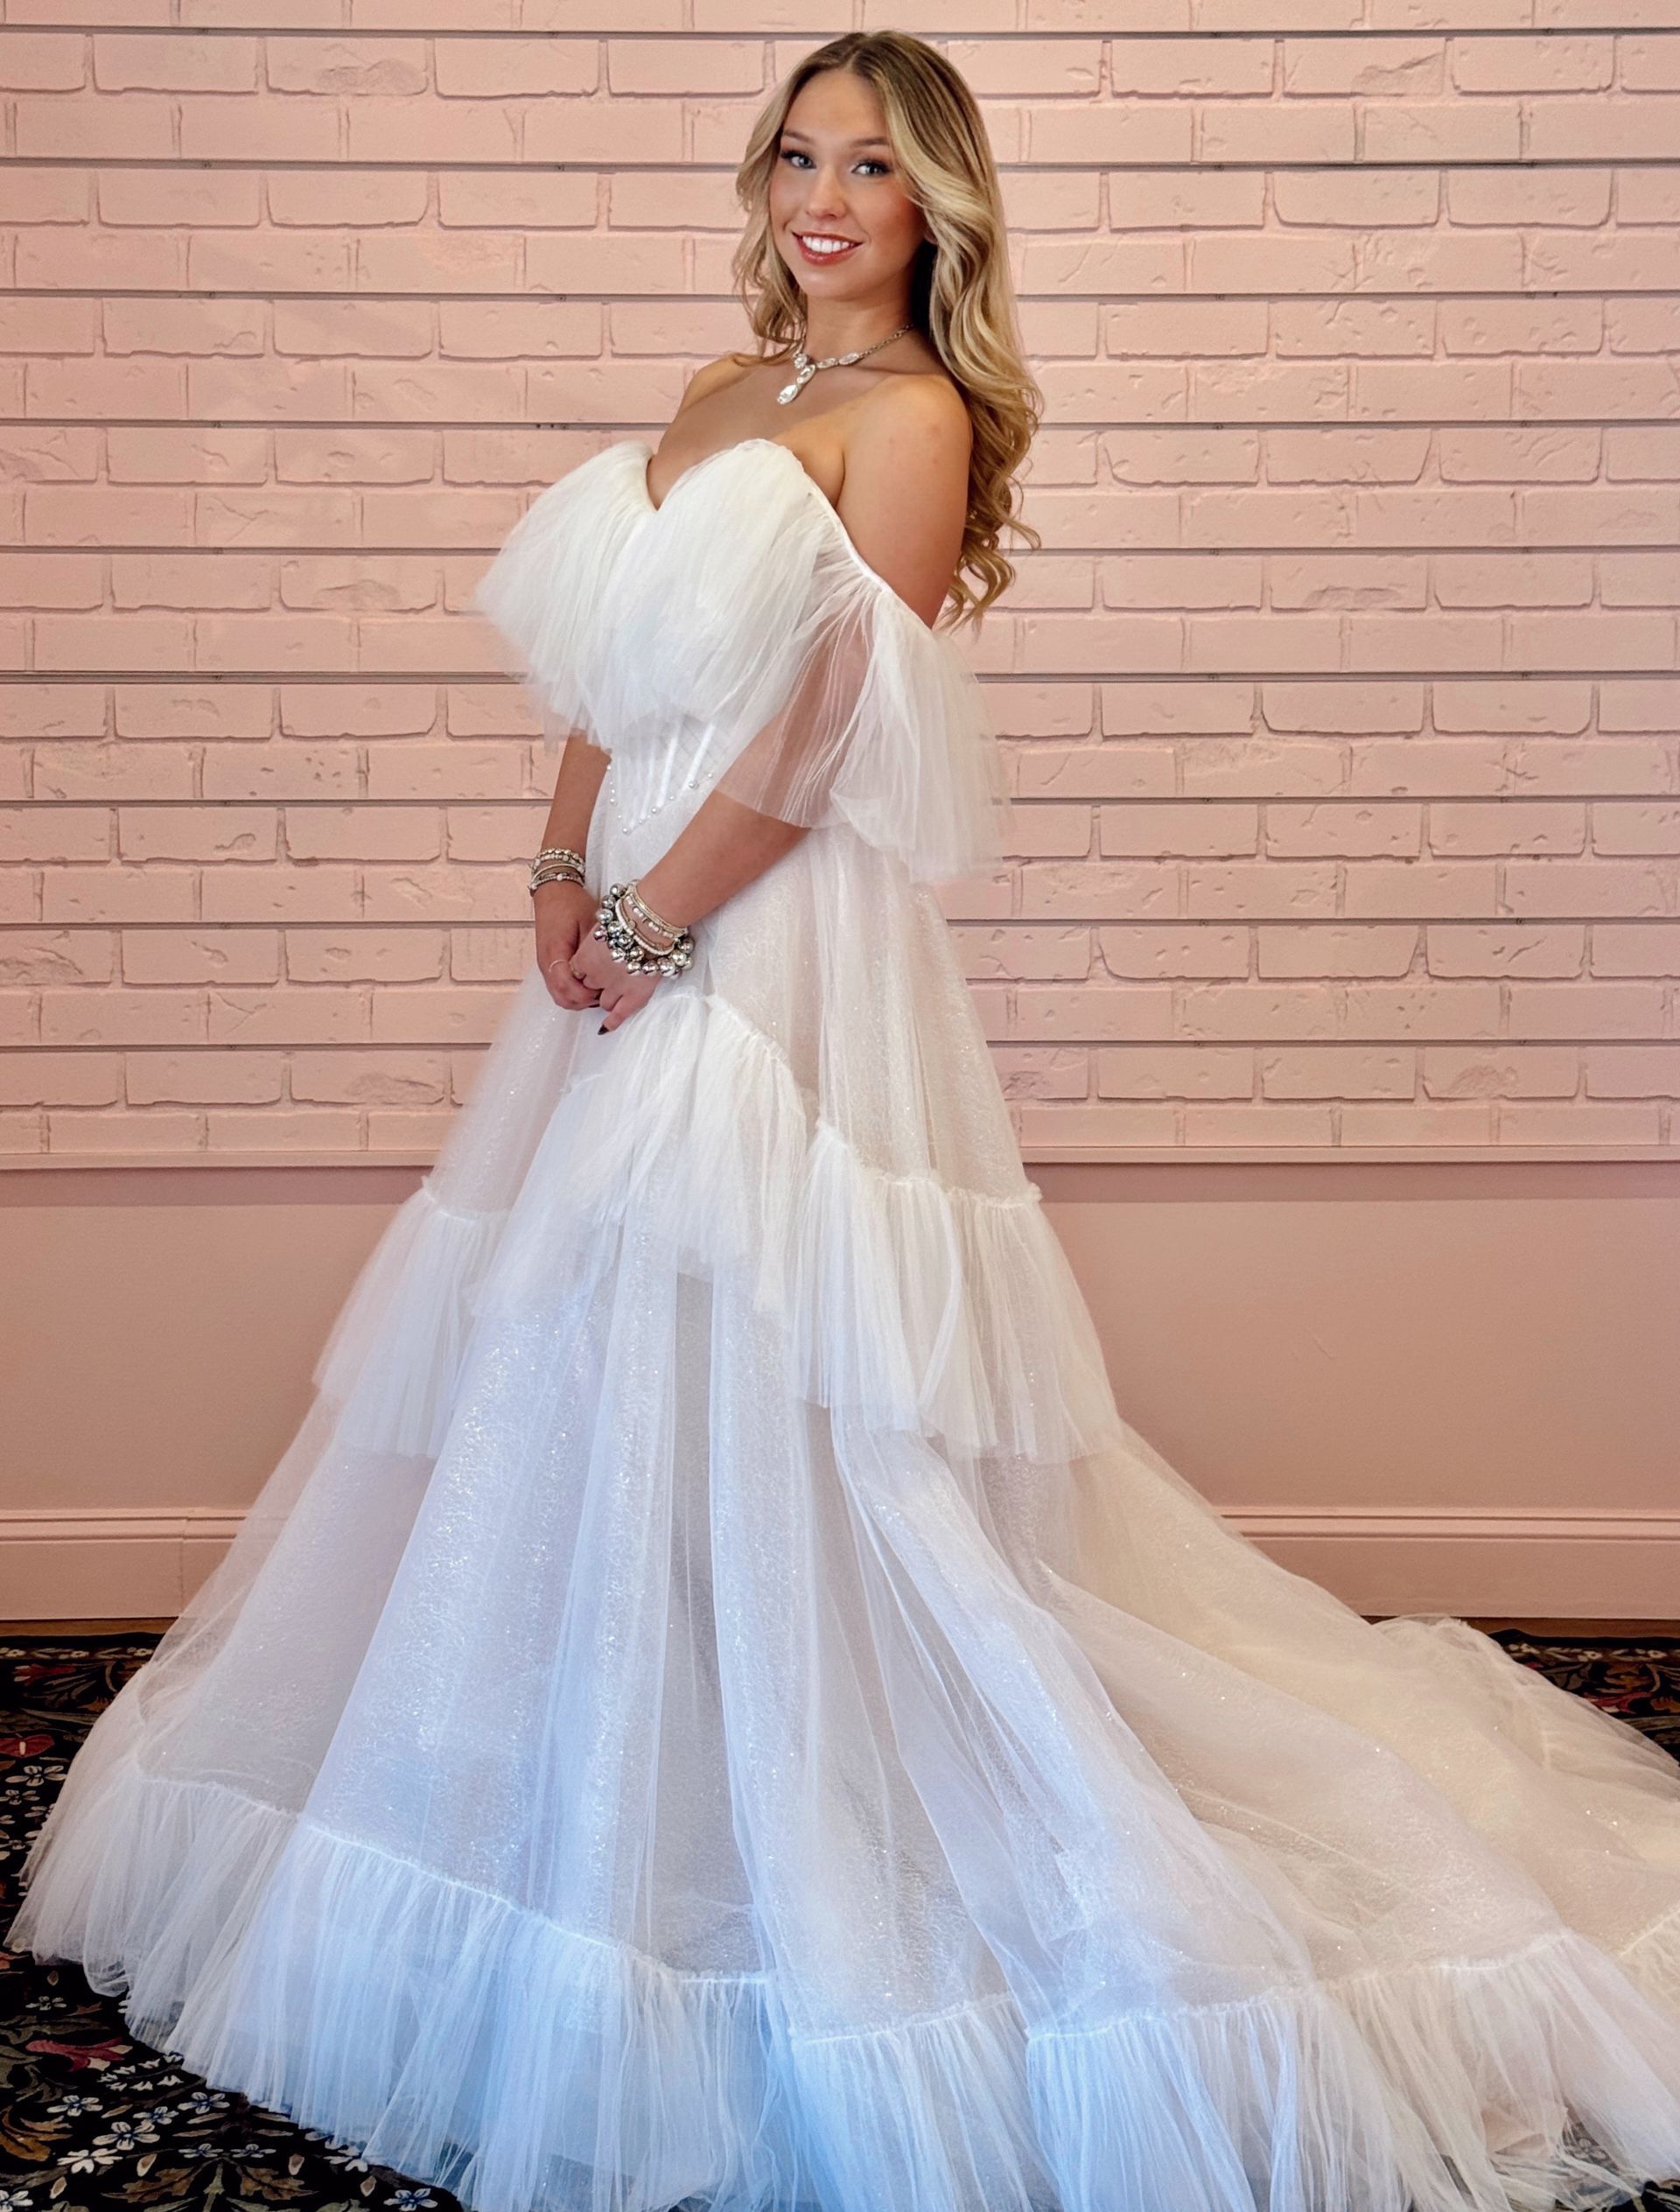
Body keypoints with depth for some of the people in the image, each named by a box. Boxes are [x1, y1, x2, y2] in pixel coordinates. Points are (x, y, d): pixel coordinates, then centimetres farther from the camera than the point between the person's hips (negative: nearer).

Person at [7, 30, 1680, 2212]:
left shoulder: (914, 417, -7)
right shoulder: (721, 398, 17)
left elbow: (824, 734, -14)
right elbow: (607, 675, 15)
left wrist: (647, 922, -11)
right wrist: (566, 867, 0)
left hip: (778, 953, -8)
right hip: (640, 938, 8)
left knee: (751, 1399, -6)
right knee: (585, 1378, 15)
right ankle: (587, 1836, 33)